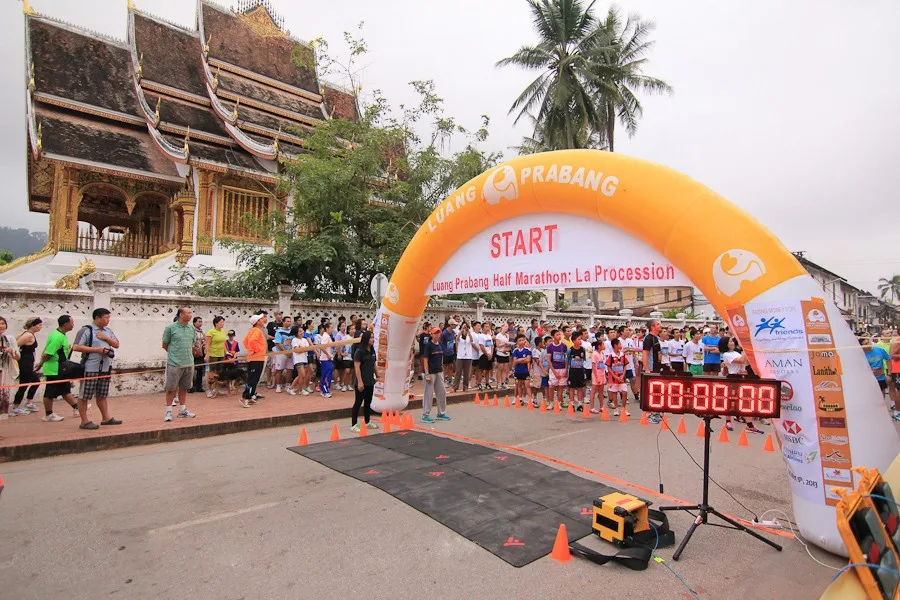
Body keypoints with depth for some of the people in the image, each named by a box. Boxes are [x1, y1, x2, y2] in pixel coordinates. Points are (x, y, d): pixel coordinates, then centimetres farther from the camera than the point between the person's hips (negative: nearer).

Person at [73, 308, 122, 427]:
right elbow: (76, 347, -14)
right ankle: (84, 421, 11)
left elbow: (116, 345, 13)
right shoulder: (86, 330, -8)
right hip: (90, 368, -7)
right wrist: (96, 349, -17)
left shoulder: (108, 331, 14)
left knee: (103, 395, 15)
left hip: (105, 368, 7)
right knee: (84, 395, 3)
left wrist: (106, 338, -4)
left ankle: (106, 417, 23)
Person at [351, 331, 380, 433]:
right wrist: (359, 381, -20)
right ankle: (354, 425, 7)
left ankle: (367, 423, 27)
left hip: (370, 382, 7)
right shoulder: (359, 351, -14)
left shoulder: (372, 351, 9)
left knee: (368, 403, 16)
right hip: (362, 383, -7)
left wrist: (377, 376, 15)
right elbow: (357, 367, -17)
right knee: (358, 403, -1)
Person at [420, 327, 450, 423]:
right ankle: (425, 415, 6)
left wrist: (442, 371, 14)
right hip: (430, 372, -8)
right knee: (429, 394, -3)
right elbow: (425, 360, -14)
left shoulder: (440, 345, 10)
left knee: (442, 392, 13)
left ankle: (441, 413, 26)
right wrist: (427, 374, -19)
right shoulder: (428, 345, -11)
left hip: (439, 372, 8)